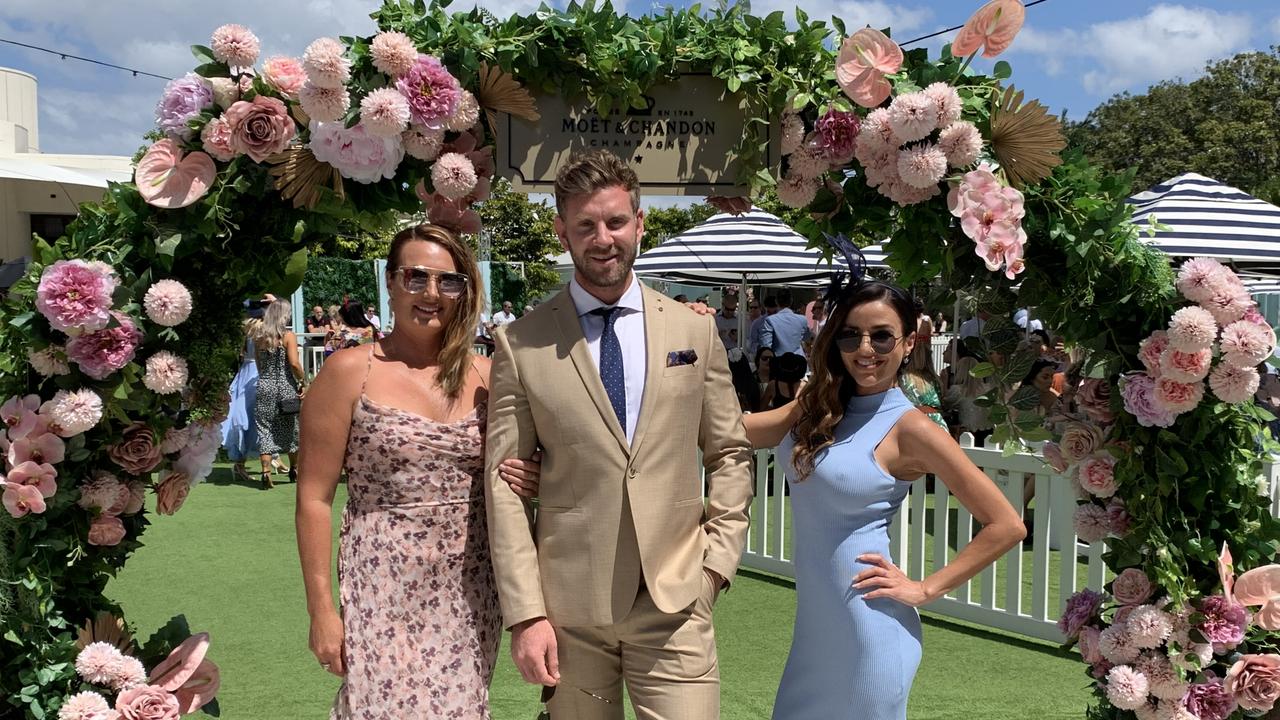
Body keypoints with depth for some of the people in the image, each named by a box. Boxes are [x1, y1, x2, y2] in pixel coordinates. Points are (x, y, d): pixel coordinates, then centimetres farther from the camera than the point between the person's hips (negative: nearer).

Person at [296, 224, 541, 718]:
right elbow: (314, 497, -4)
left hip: (471, 598, 3)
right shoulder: (349, 372, -4)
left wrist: (525, 479, -6)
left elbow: (510, 467, 18)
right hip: (383, 596, -3)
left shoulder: (485, 375, 5)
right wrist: (321, 609, -8)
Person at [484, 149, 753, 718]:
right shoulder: (520, 345, -1)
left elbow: (731, 454, 12)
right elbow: (504, 484, -2)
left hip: (675, 600, 1)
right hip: (568, 602, -1)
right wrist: (525, 612, -7)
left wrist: (719, 557, 1)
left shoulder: (695, 331, 6)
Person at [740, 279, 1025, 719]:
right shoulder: (817, 409, 5)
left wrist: (925, 590, -11)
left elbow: (1006, 526, -12)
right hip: (814, 621, 7)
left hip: (867, 629, -7)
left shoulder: (909, 429, -14)